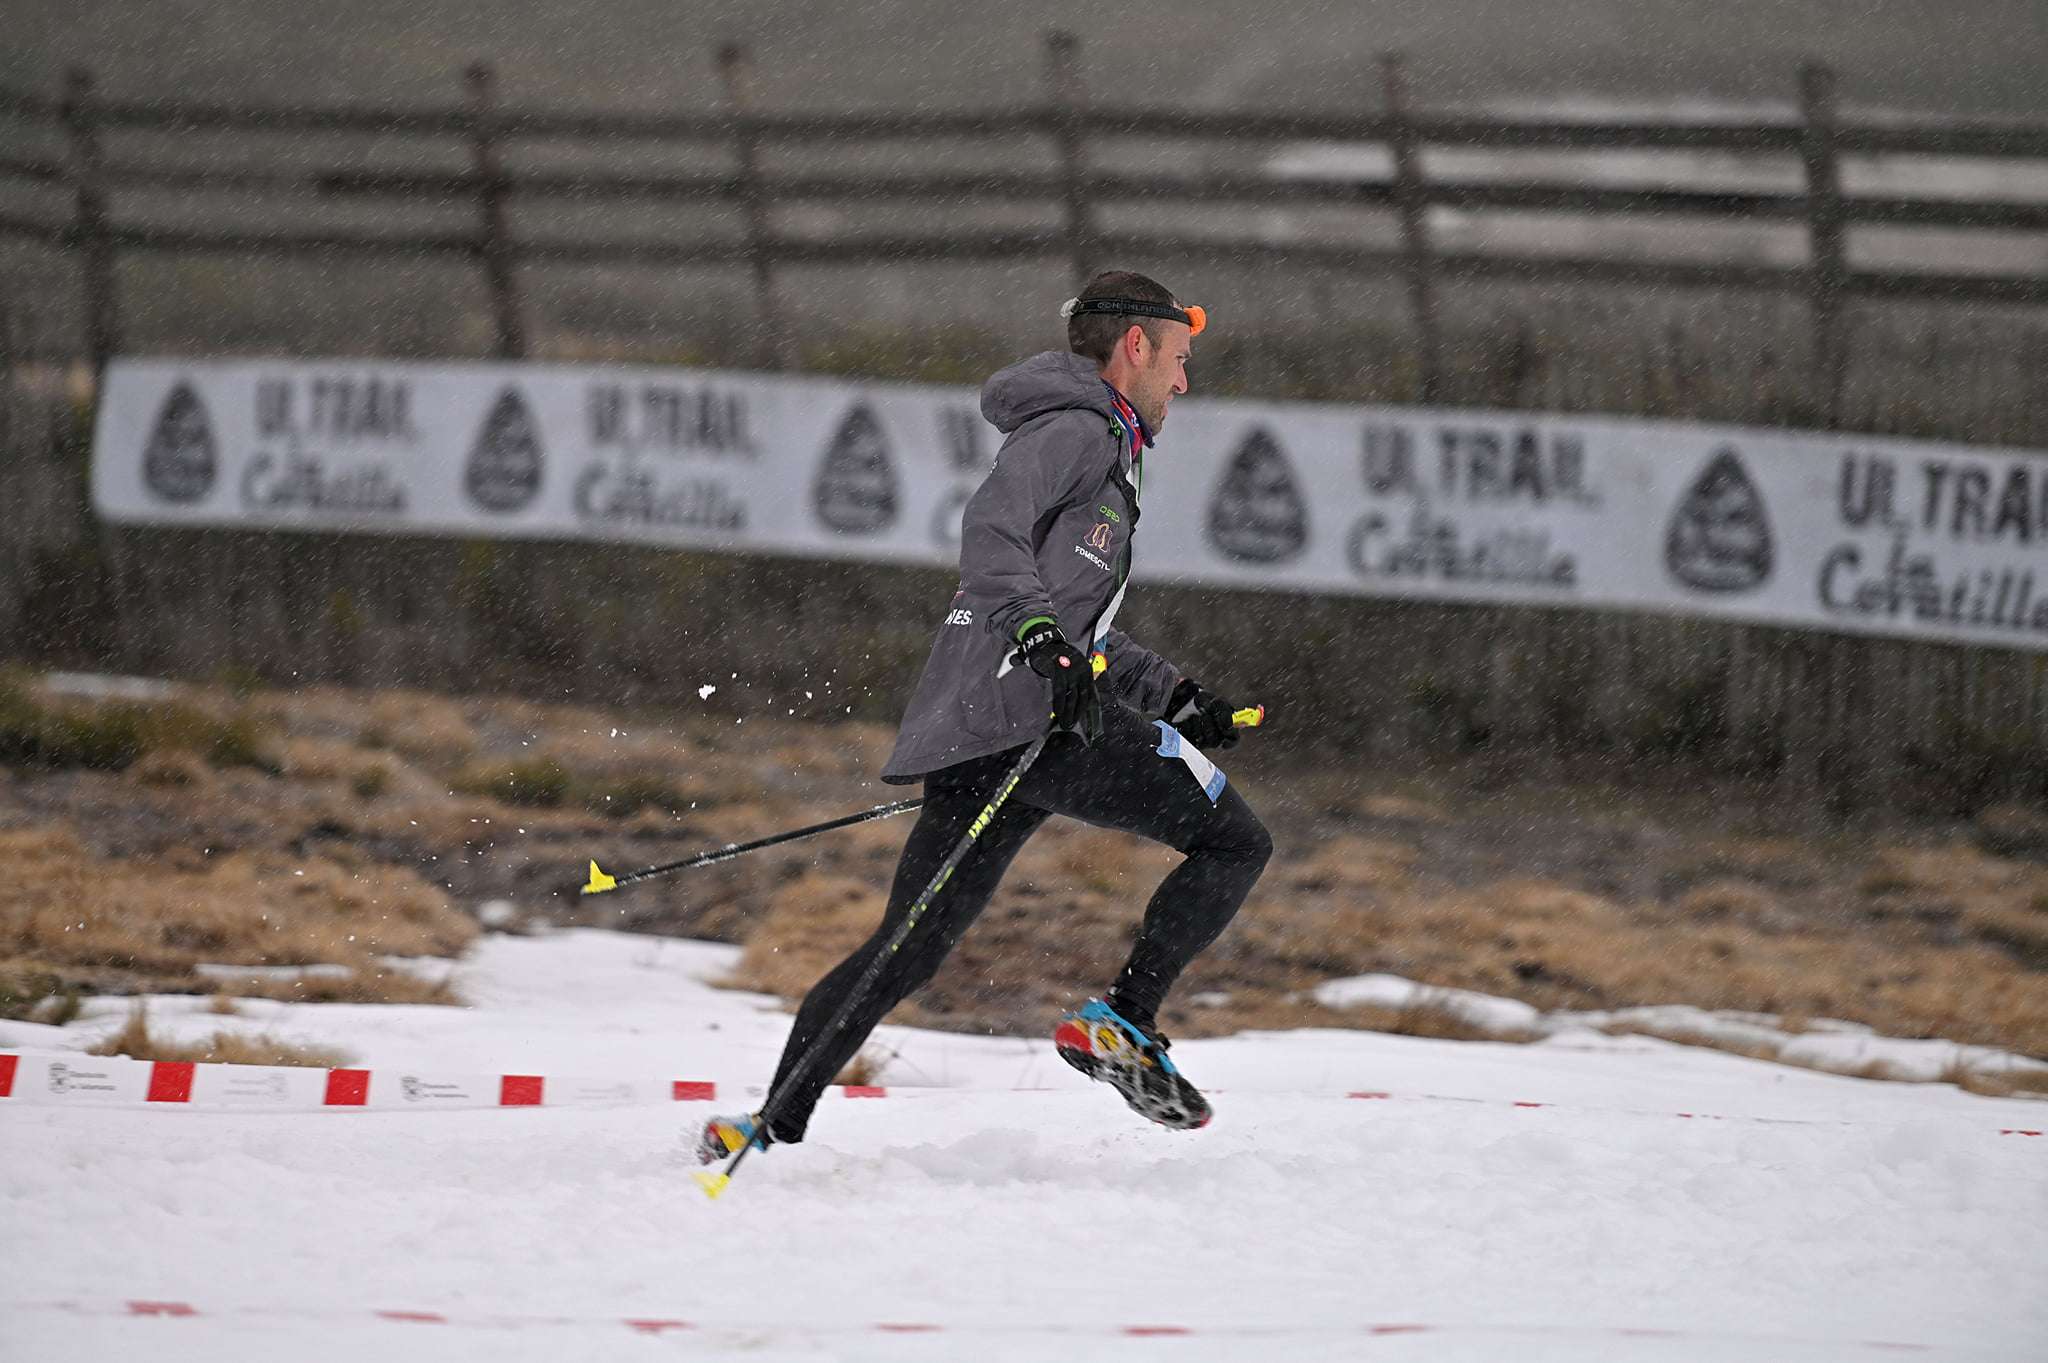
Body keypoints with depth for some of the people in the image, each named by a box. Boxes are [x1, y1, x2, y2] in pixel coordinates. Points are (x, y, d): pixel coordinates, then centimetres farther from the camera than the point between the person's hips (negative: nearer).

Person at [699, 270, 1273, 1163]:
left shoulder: (1101, 453, 31)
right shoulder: (1075, 431, -2)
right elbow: (991, 530, -20)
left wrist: (1177, 698, 29)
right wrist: (1045, 643, -33)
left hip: (964, 728, 10)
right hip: (1032, 714, -10)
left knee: (910, 947, 11)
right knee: (1235, 843, -7)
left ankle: (776, 1126, 6)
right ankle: (1122, 1021, -14)